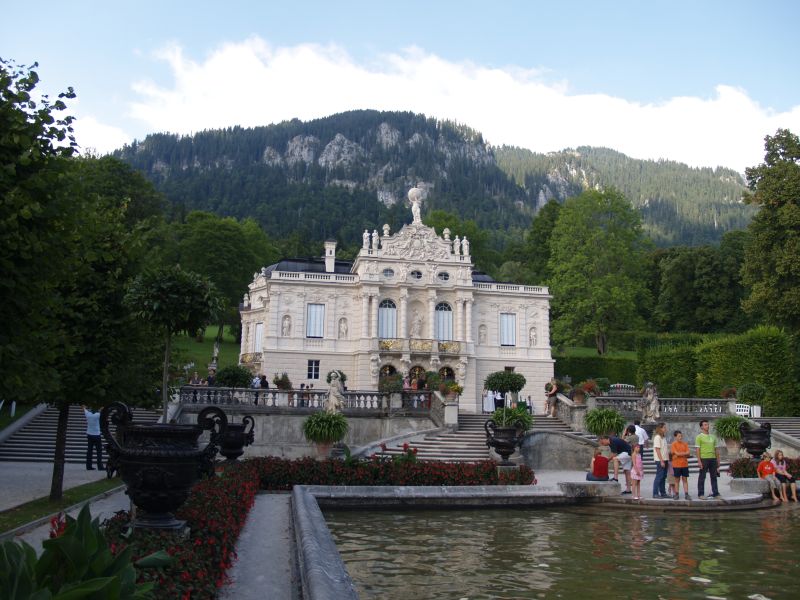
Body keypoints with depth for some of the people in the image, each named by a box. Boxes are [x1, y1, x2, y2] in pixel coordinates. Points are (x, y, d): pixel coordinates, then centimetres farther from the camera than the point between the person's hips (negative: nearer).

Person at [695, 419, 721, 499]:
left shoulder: (713, 436, 15)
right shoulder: (699, 437, -2)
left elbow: (716, 449, 17)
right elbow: (698, 450, -7)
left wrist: (718, 460, 12)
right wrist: (699, 461, -14)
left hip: (713, 458, 5)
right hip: (704, 459, -5)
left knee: (714, 476, 8)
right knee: (702, 477, -1)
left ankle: (715, 493, 14)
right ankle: (701, 494, 4)